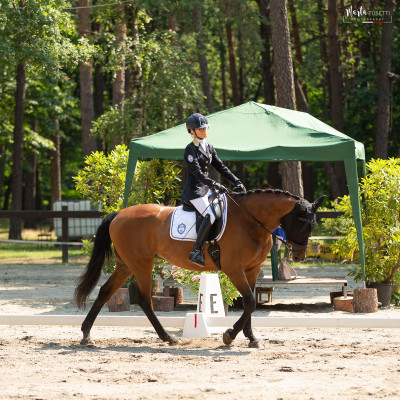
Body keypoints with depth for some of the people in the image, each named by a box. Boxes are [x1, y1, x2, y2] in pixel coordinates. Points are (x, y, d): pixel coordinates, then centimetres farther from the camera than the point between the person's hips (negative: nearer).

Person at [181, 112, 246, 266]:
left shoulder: (209, 147, 13)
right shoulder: (190, 149, -11)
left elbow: (221, 167, 13)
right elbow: (197, 173, -20)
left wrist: (236, 182, 3)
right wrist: (215, 185, -28)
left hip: (207, 189, 9)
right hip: (194, 190, -9)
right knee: (209, 216, -25)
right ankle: (196, 252, -24)